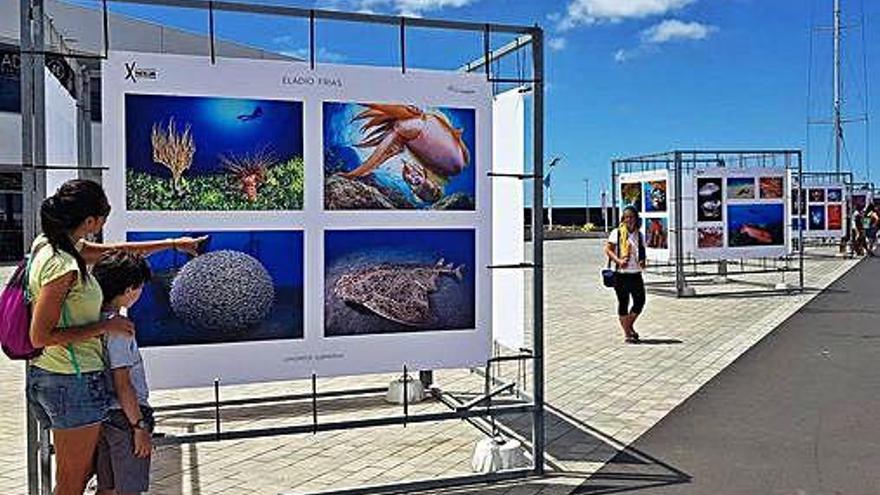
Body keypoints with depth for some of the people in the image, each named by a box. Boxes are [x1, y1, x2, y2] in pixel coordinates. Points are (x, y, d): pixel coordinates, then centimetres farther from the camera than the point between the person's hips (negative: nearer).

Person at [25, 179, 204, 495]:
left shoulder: (48, 243, 4)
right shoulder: (63, 267, -25)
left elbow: (114, 252, 15)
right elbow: (40, 337, -24)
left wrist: (173, 244, 22)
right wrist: (105, 327, -17)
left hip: (46, 375, 9)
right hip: (73, 382, -9)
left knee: (84, 468, 23)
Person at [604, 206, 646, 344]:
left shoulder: (640, 235, 10)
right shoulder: (616, 233, -3)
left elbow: (642, 252, 20)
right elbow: (607, 249, -5)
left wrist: (642, 261, 0)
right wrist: (618, 260, -19)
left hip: (636, 274, 4)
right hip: (621, 274, -4)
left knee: (640, 301, 2)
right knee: (623, 303, 2)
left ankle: (629, 326, 27)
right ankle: (627, 333, 14)